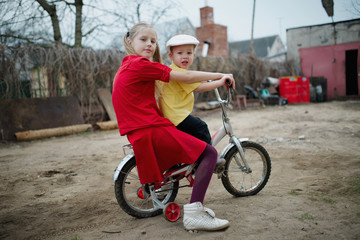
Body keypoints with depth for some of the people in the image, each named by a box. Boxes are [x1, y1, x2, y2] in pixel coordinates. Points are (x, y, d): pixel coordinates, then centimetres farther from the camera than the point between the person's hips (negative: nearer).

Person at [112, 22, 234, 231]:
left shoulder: (126, 67, 22)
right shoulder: (141, 65, -9)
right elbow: (185, 77, -9)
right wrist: (219, 75, 2)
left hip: (137, 133, 10)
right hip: (152, 130, -10)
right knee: (209, 153, -8)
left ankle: (197, 204, 26)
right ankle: (193, 214, -13)